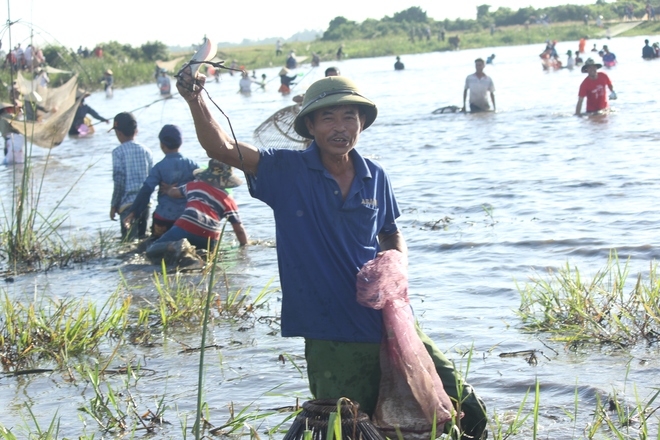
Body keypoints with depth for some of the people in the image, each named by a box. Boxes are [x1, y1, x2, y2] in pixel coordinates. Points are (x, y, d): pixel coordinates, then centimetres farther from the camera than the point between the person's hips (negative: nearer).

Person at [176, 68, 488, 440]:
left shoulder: (375, 178, 4)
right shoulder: (286, 171, -5)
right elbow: (222, 149, -16)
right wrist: (196, 101, -32)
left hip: (389, 322, 3)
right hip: (331, 339, -3)